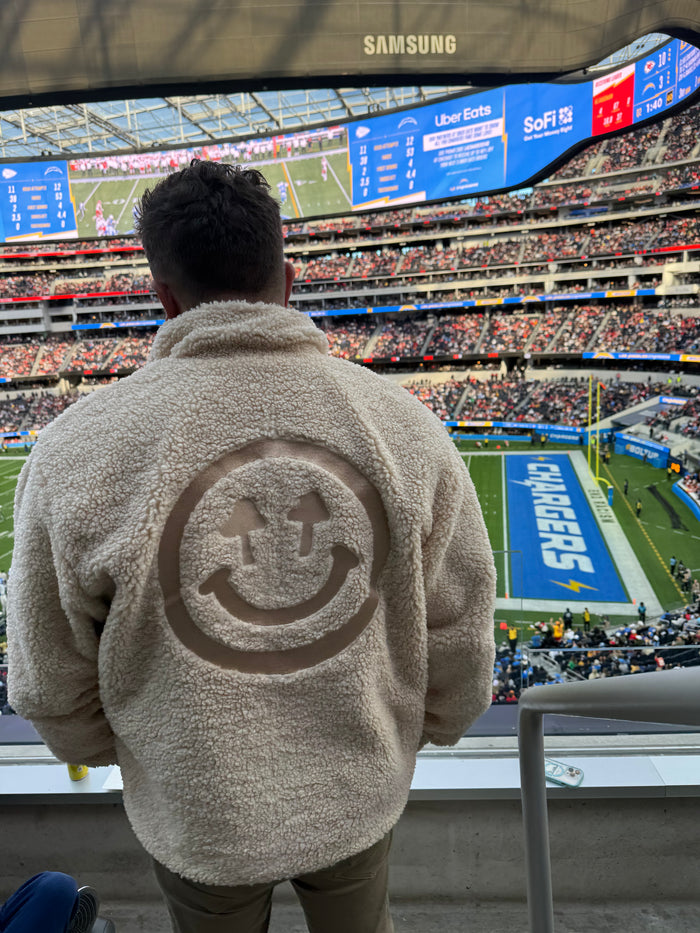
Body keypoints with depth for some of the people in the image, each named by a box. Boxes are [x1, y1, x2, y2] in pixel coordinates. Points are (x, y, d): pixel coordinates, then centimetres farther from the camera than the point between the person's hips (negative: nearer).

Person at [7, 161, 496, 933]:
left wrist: (103, 750, 10)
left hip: (196, 811, -1)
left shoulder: (77, 451, -25)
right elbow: (458, 637, -10)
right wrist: (433, 726, 11)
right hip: (361, 792, 2)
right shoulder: (406, 425, -20)